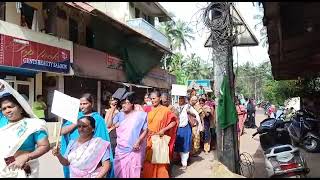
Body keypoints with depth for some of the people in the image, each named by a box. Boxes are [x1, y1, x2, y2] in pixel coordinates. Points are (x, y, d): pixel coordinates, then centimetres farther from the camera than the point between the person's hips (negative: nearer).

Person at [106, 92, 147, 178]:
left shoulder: (140, 115, -5)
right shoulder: (120, 115, 7)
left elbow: (145, 130, -3)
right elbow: (109, 125, -1)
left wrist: (138, 141, -16)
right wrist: (112, 110, -3)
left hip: (134, 150, -4)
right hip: (120, 149, 4)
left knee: (132, 172, 4)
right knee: (119, 171, 10)